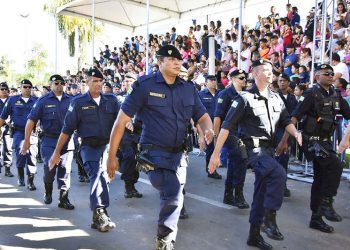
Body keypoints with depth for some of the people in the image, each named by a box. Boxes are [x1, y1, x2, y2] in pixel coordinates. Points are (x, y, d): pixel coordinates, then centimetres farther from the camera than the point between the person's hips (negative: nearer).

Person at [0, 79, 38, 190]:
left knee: (32, 156, -1)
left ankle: (30, 181, 8)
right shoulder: (13, 100, 6)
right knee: (20, 154, -8)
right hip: (19, 132, -1)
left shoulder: (36, 100, 7)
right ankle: (20, 177, 17)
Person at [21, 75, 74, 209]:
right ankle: (48, 192, 24)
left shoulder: (70, 100, 7)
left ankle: (64, 199, 12)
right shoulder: (43, 101, 2)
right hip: (49, 140, -1)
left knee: (65, 170, 2)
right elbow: (31, 120, -1)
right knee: (49, 168, -5)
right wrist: (27, 140, -7)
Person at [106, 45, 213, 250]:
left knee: (174, 198, 11)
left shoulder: (189, 89, 6)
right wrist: (112, 156, -10)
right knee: (174, 197, -12)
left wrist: (209, 130, -14)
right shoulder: (144, 85, -9)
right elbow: (122, 120, -9)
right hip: (155, 153, -5)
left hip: (179, 153, 5)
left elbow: (202, 116, 12)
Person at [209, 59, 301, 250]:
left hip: (268, 149, 7)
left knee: (261, 193, 10)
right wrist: (216, 154, -14)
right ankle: (270, 220, -13)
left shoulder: (276, 99, 10)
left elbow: (286, 121, 15)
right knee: (279, 174, -28)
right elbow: (227, 126, -11)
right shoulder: (245, 98, -9)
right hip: (253, 148, -7)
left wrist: (296, 133, -9)